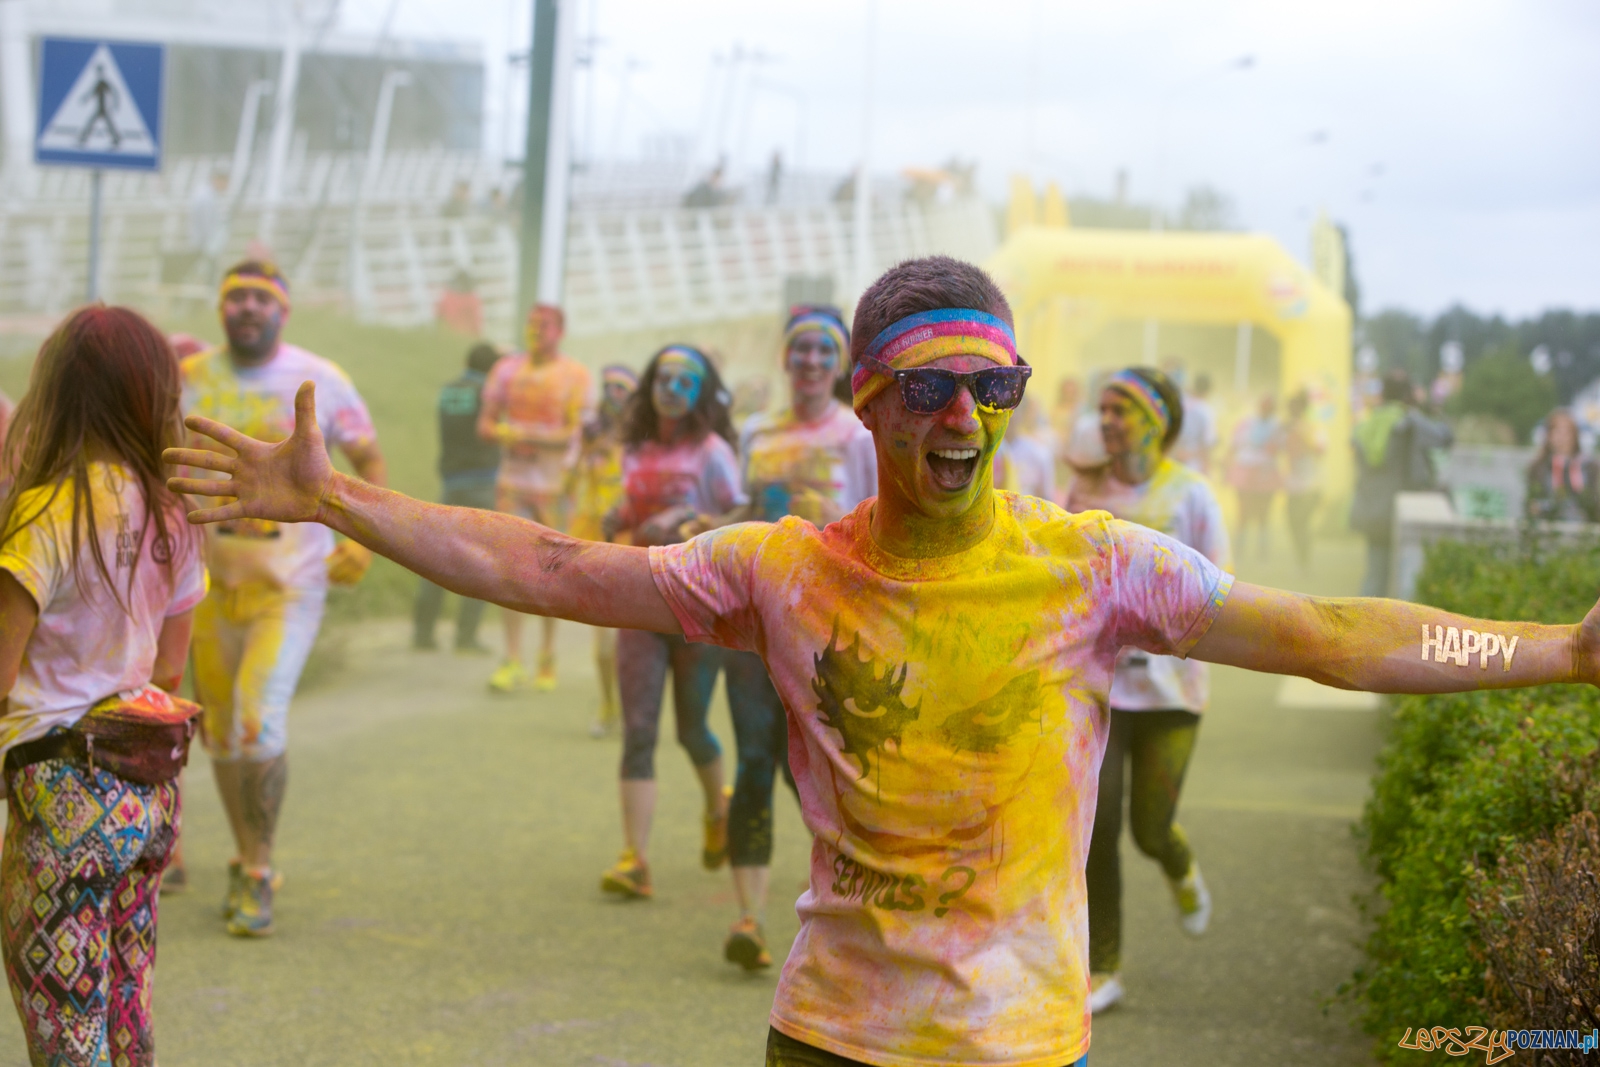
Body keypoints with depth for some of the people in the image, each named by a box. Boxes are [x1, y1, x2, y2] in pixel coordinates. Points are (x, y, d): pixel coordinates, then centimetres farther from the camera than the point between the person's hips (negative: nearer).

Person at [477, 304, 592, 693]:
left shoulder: (574, 375, -2)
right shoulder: (507, 369, 8)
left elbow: (570, 434, -9)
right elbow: (485, 425, 6)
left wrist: (520, 433, -15)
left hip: (555, 486, -2)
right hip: (513, 482, 2)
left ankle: (548, 659, 13)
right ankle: (513, 661, -6)